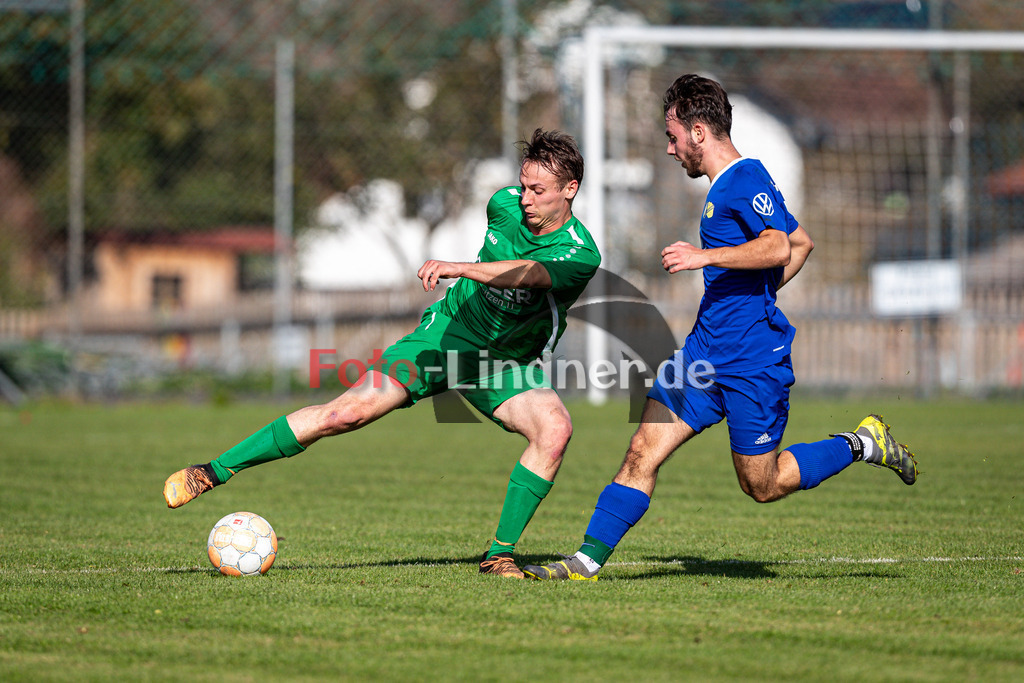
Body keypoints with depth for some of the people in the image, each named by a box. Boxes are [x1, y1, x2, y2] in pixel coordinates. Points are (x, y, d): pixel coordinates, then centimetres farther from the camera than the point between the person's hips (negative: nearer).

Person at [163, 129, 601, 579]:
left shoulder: (581, 255, -25)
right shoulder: (505, 205, -8)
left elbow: (526, 272, -46)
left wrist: (459, 268, -57)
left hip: (508, 364, -2)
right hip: (447, 332, 2)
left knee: (555, 429, -30)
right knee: (350, 411, -14)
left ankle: (500, 554, -18)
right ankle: (214, 472, -8)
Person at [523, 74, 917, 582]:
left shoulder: (746, 178, -11)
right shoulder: (724, 187, 18)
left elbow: (778, 248, -27)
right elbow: (801, 243, 28)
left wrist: (706, 256, -31)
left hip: (754, 363, -9)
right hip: (705, 350, 9)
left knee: (763, 485, 1)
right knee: (642, 452, -3)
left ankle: (861, 445, 18)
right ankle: (588, 560, -4)